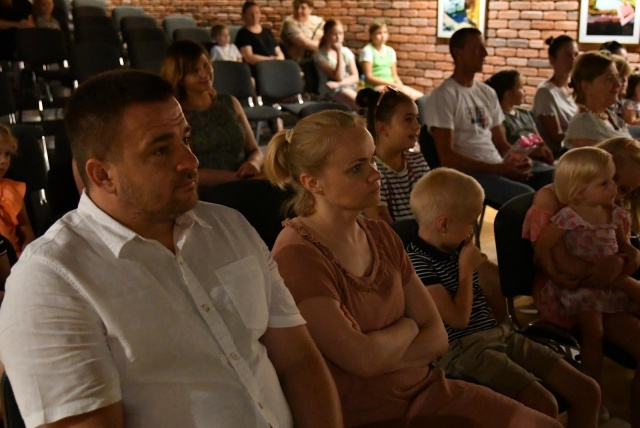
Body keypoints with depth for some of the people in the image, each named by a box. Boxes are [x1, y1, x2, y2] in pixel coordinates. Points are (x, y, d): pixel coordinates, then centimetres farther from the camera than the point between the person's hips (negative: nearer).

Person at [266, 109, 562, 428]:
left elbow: (437, 336, 2)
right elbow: (363, 357, -24)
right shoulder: (297, 257, -18)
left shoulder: (380, 235, 5)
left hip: (422, 391, 7)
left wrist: (378, 356, -16)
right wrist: (408, 327, -4)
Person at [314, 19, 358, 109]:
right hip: (331, 91, -4)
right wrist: (339, 53, -12)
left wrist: (339, 84, -14)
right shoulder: (321, 55, -2)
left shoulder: (346, 51, 13)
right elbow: (338, 77, -11)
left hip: (350, 87, 4)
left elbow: (355, 77, 5)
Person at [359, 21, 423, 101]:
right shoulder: (367, 51, -3)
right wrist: (392, 84, -14)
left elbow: (394, 75, 16)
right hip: (376, 87, -7)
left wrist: (399, 85, -7)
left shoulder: (390, 51, 15)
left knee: (419, 96, -15)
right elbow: (369, 77, -9)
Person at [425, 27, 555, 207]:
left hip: (499, 166, 8)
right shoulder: (443, 95, -6)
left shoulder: (487, 93, 17)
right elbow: (447, 157, -14)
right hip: (468, 172, -7)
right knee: (524, 194, -32)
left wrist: (517, 159, -5)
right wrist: (498, 169, -20)